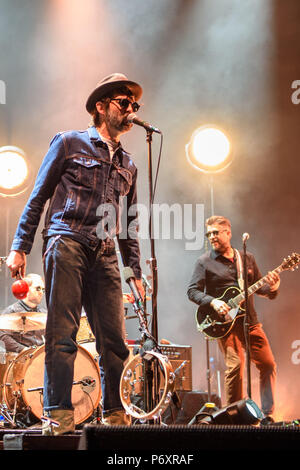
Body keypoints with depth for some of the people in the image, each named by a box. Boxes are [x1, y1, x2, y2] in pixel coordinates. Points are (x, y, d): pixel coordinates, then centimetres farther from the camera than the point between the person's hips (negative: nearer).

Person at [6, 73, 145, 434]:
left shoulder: (127, 165, 22)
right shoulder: (70, 143, 8)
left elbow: (129, 225, 25)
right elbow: (38, 197, 5)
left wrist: (136, 271, 17)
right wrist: (20, 247, -3)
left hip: (105, 256, 5)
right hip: (67, 245, -5)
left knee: (114, 339, 0)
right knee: (62, 333, -10)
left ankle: (114, 414, 10)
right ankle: (59, 415, -7)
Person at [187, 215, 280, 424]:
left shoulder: (247, 258, 13)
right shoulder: (205, 262, 2)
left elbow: (258, 287, 17)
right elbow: (192, 290, -1)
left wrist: (272, 288, -5)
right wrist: (212, 302, -17)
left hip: (249, 320, 4)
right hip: (225, 321, -4)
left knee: (268, 364, -1)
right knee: (235, 365, -16)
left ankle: (267, 415, 7)